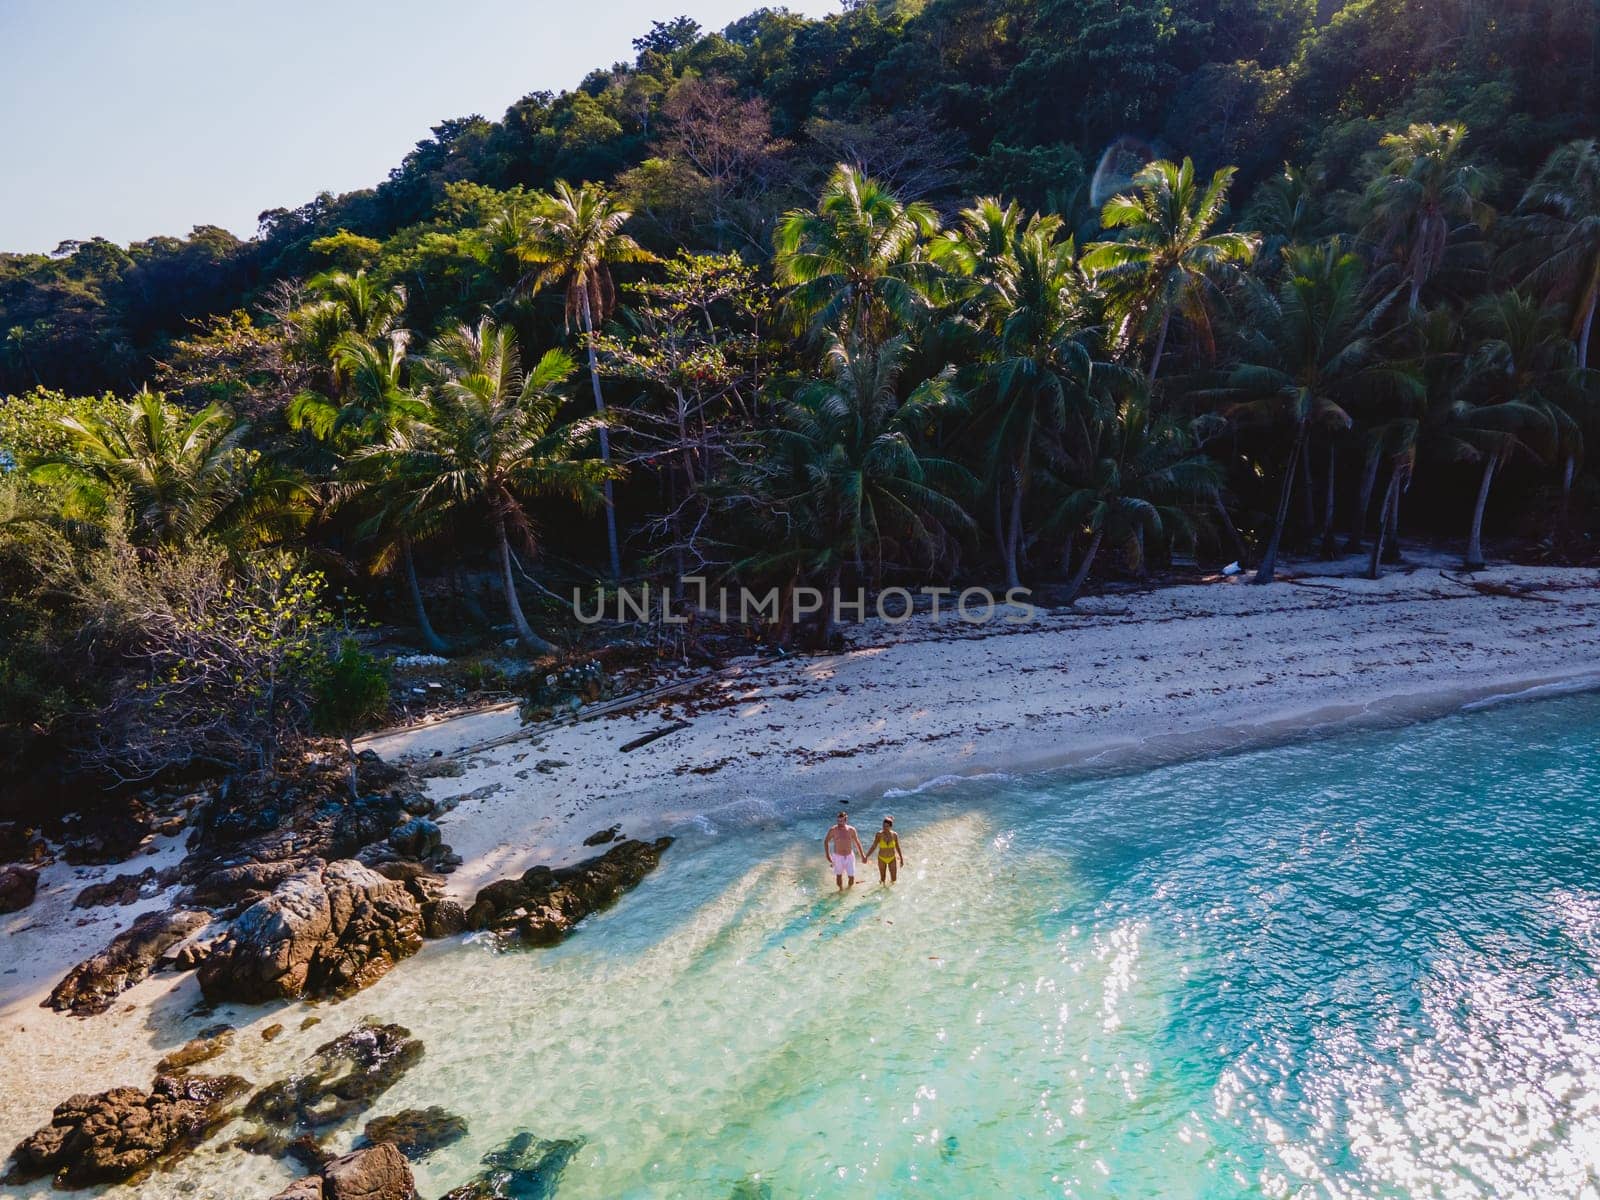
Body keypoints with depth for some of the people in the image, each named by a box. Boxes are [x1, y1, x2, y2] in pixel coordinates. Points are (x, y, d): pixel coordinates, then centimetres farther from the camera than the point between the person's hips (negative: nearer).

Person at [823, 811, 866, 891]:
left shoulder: (851, 829, -9)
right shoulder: (833, 830, -14)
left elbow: (857, 843, 4)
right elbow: (826, 841, -2)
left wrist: (862, 855, 6)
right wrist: (827, 855, -8)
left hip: (849, 856, 1)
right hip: (838, 857, -1)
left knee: (851, 877, 5)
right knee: (839, 875, 11)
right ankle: (841, 890, 34)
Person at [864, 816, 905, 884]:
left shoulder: (894, 835, -13)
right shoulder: (879, 834, -16)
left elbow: (898, 848, 0)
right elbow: (873, 847, -11)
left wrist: (901, 859, 5)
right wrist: (866, 857, -16)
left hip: (892, 859, 1)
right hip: (882, 859, -1)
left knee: (894, 879, 5)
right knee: (882, 879, 9)